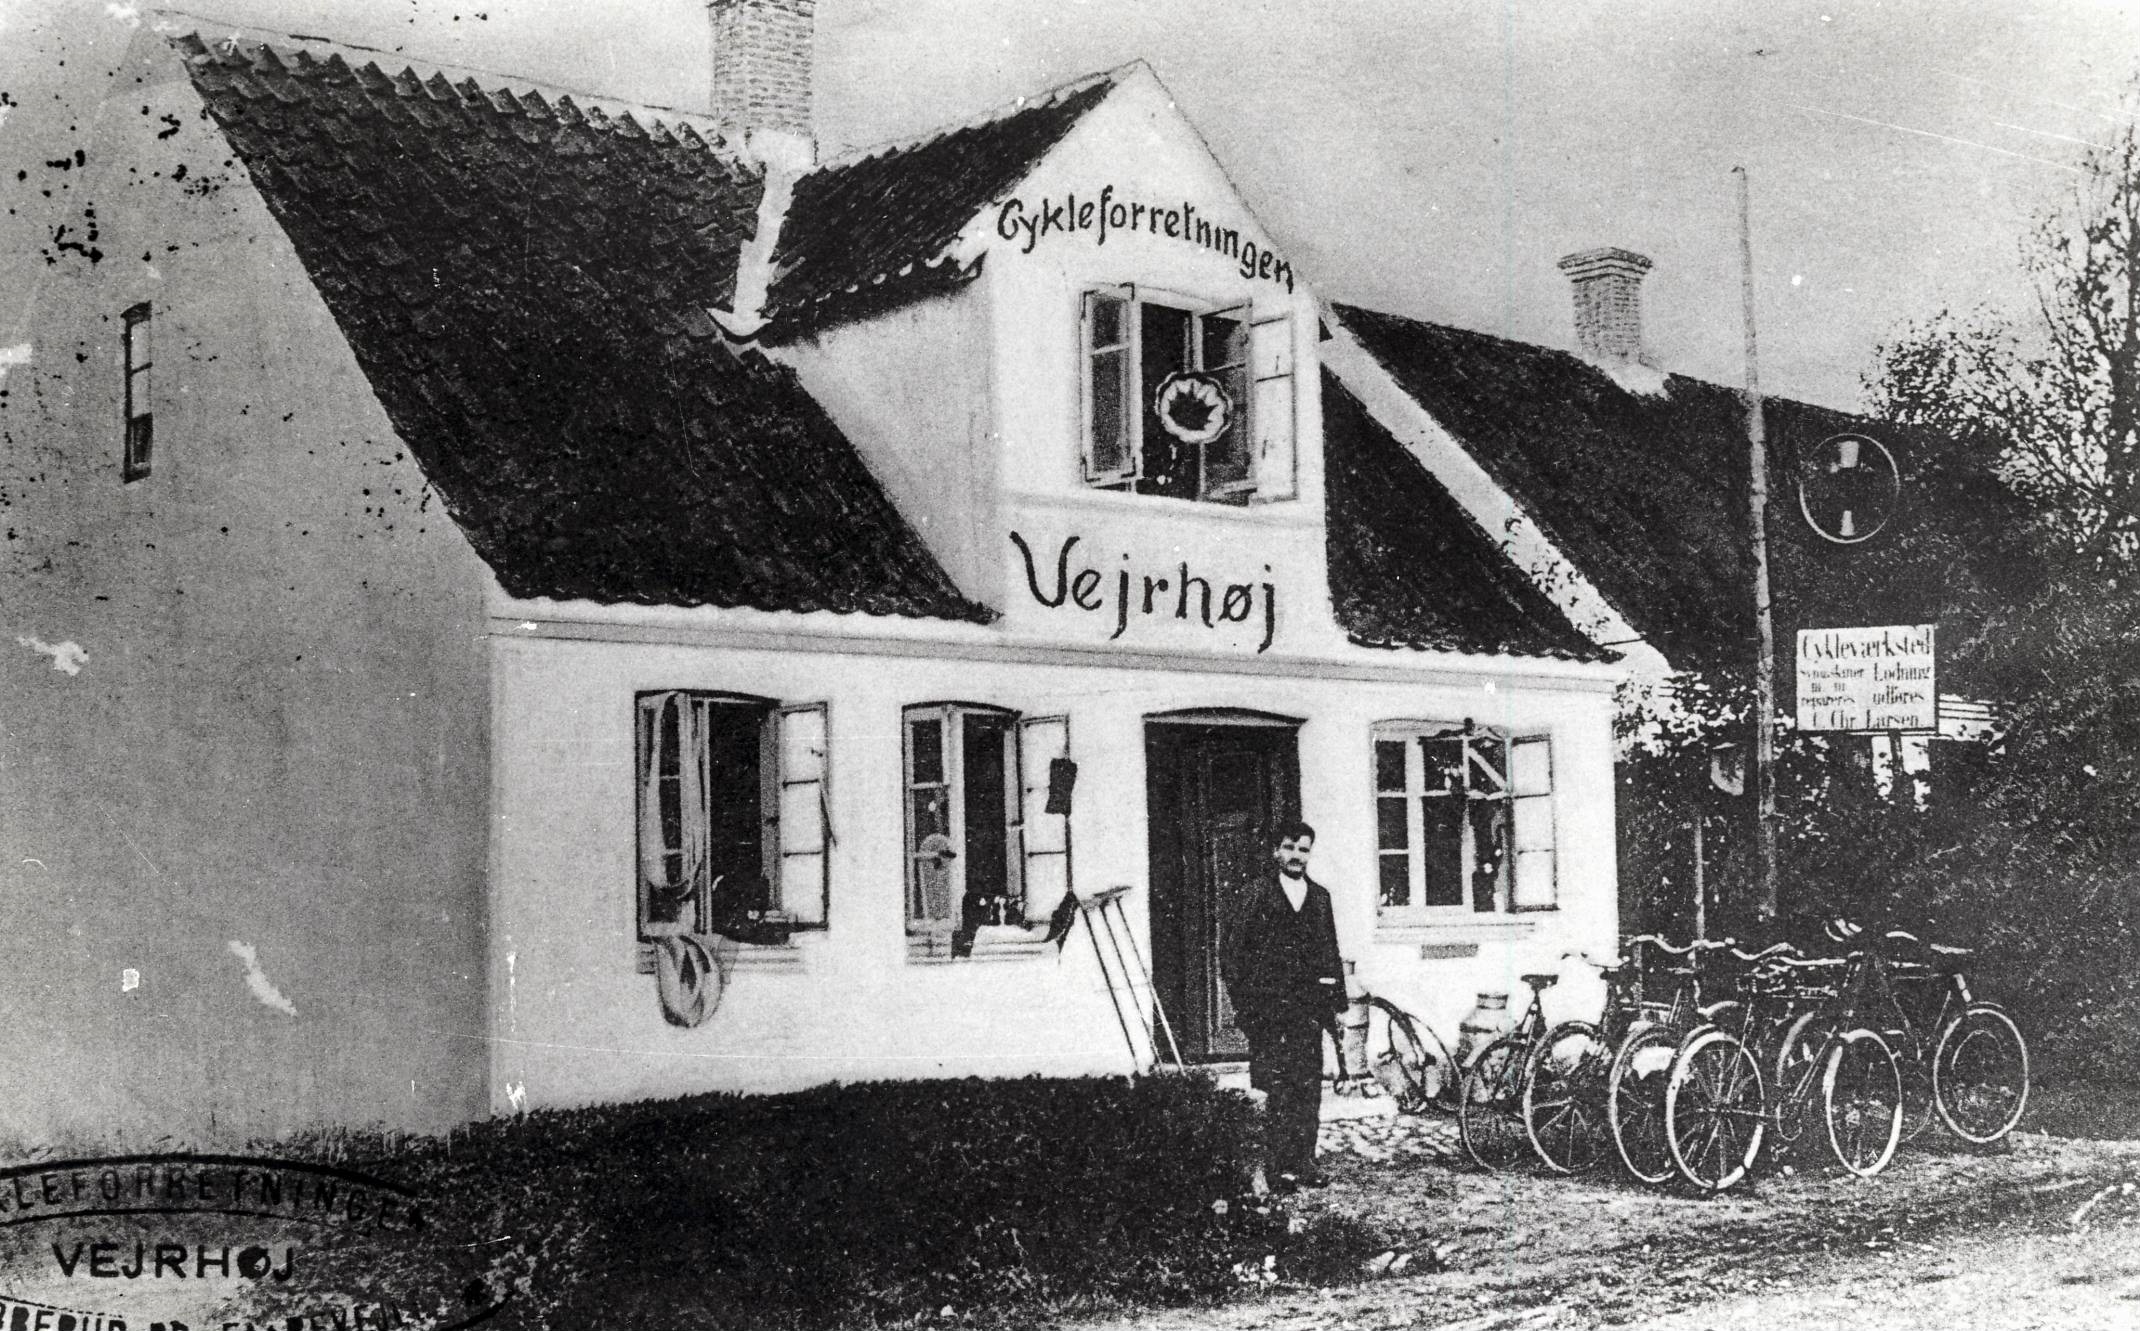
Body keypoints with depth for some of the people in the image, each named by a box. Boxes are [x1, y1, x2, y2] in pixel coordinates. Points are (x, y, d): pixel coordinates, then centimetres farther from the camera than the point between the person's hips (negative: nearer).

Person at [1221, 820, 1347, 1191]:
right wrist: (1243, 1000, -2)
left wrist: (1335, 1001, 12)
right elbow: (1232, 952, 3)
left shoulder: (1319, 897, 14)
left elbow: (1331, 953, 18)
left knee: (1309, 1088, 1)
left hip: (1309, 1007, 4)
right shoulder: (1259, 897, 2)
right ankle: (1279, 1166, -3)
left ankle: (1305, 1162, 7)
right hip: (1269, 1007, -4)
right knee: (1278, 1088, -6)